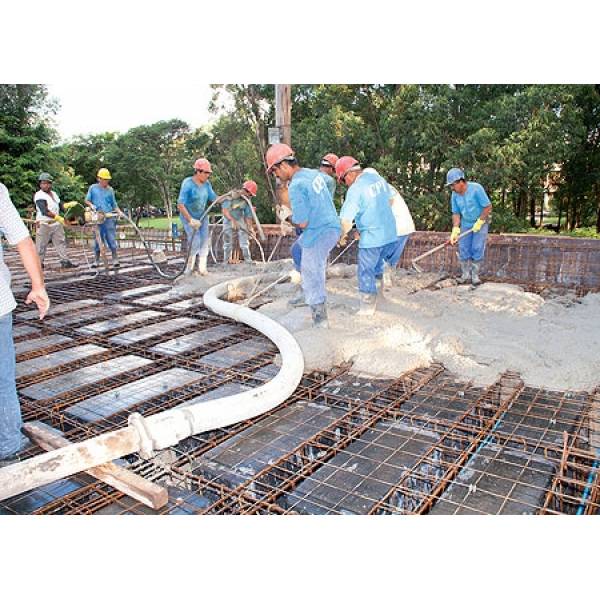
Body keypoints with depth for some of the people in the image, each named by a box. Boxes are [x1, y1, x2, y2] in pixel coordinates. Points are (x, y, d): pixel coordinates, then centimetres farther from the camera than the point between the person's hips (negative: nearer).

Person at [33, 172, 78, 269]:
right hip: (44, 224, -7)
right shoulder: (39, 195, -10)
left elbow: (60, 205, 14)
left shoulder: (54, 194, 16)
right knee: (41, 245, 0)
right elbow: (45, 211, -21)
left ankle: (65, 261, 6)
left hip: (56, 223, 7)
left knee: (61, 242, 5)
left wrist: (69, 204, -6)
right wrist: (58, 218, -27)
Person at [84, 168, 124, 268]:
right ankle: (97, 260, 16)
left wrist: (119, 212, -7)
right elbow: (87, 200, 10)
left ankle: (115, 259, 4)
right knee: (97, 239, 6)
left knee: (111, 239, -3)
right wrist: (91, 205, -10)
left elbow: (114, 205, 9)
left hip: (109, 218, 0)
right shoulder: (93, 188, 4)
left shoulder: (110, 190, 6)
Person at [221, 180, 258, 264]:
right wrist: (233, 220, -33)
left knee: (245, 244, -4)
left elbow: (248, 216, -1)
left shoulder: (246, 201, -5)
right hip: (229, 222, -3)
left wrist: (250, 228, -9)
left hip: (240, 222, 3)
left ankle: (248, 261, 2)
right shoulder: (230, 196, -18)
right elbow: (225, 211, -22)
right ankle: (226, 262, 13)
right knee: (228, 244, 3)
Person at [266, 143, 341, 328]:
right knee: (297, 250, 29)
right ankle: (308, 294, 34)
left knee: (313, 276, 1)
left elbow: (302, 223, -20)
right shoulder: (314, 173, 6)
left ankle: (320, 319, 11)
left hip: (318, 234, -10)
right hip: (331, 227, 10)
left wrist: (289, 216, 0)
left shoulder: (296, 186, -21)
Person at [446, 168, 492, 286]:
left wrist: (479, 221, -18)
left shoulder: (476, 188, -22)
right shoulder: (455, 195, -7)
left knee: (477, 249, -6)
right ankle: (466, 274, 12)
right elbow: (456, 213, -2)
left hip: (480, 223, -4)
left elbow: (488, 207, -18)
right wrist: (455, 230, -13)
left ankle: (475, 275, 4)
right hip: (465, 224, 4)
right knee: (463, 249, 1)